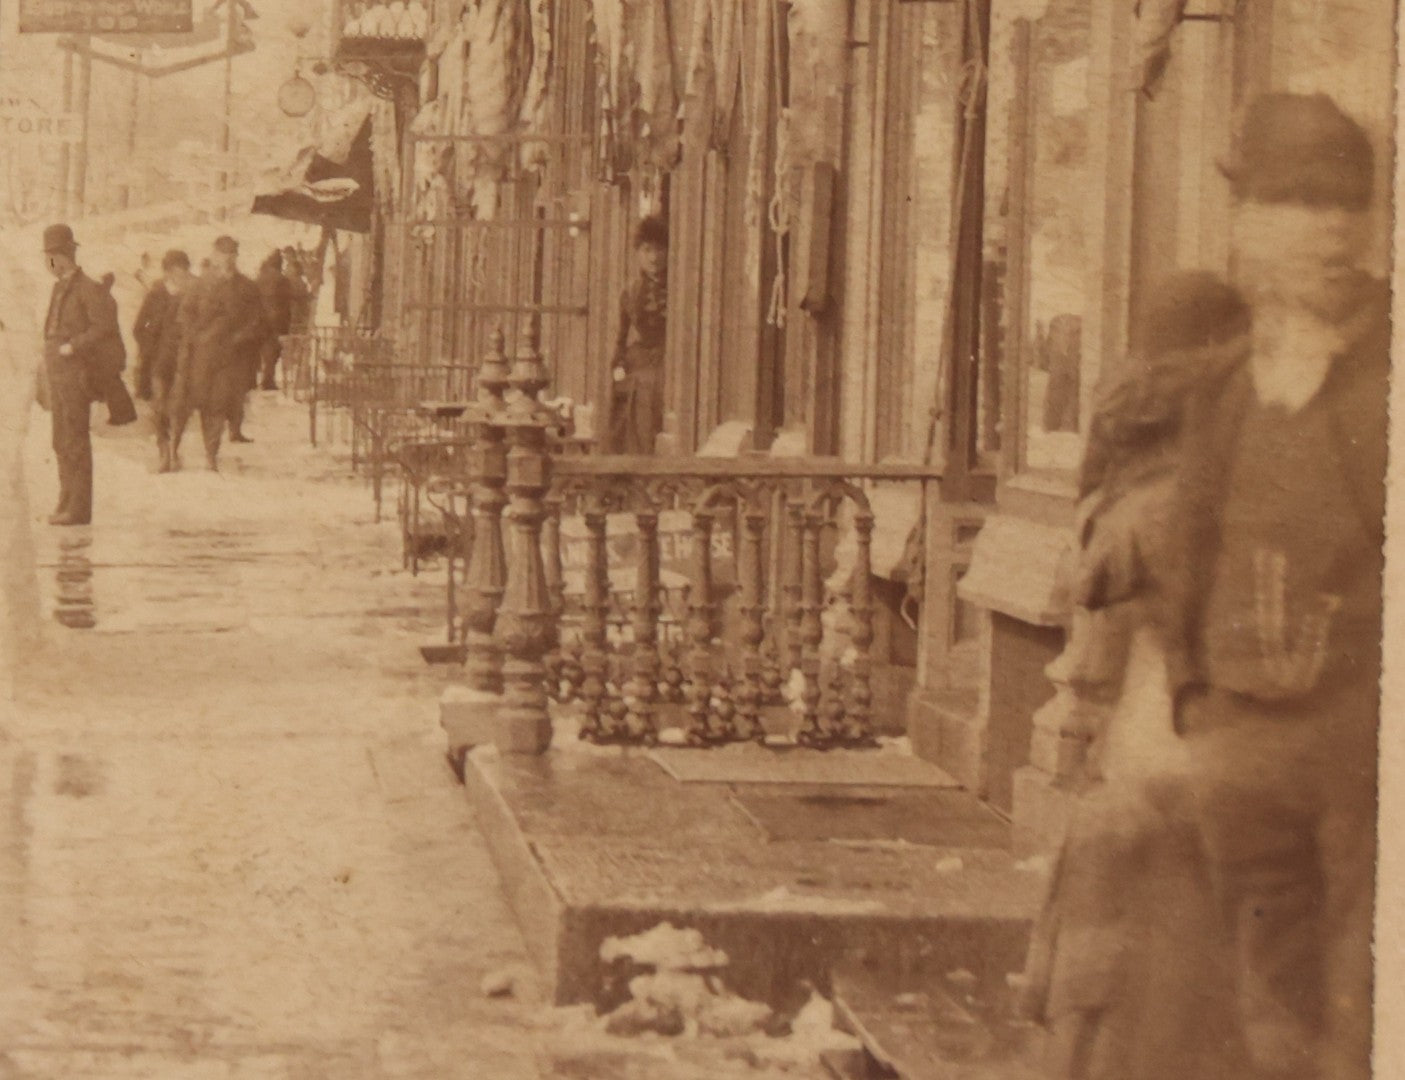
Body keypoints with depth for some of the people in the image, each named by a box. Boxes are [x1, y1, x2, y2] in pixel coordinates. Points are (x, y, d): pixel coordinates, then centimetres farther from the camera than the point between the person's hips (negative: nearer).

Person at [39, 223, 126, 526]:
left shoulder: (87, 289, -10)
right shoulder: (59, 289, 16)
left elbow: (104, 326, -17)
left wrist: (72, 347, -19)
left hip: (76, 374, -9)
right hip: (56, 374, 9)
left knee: (75, 441, -8)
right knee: (62, 442, 10)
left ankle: (79, 509, -7)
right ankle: (68, 504, 15)